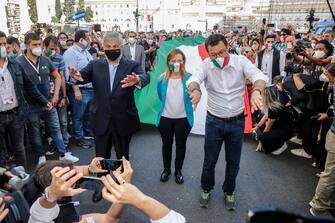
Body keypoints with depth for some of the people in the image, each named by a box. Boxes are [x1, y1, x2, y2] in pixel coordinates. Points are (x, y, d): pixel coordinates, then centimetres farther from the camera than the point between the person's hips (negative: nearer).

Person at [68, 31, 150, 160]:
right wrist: (78, 76, -37)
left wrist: (137, 80, -44)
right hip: (101, 121, 1)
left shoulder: (132, 65, -2)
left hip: (124, 121, -1)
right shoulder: (95, 65, 4)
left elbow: (145, 77, -20)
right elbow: (84, 75, -11)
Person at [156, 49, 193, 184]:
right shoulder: (162, 79, -6)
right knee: (166, 144, 17)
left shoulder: (188, 78, -12)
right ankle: (166, 169, 37)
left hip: (183, 118, -1)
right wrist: (168, 105, 10)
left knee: (181, 145, 14)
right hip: (165, 118, 2)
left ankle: (178, 171, 33)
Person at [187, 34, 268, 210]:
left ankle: (228, 192, 40)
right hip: (214, 121, 0)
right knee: (209, 160, 13)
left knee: (233, 162, 15)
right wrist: (195, 89, -52)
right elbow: (194, 78, -27)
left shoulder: (240, 61, -12)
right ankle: (206, 189, 40)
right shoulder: (206, 65, -11)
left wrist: (256, 91, -50)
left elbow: (258, 75, -27)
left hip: (237, 121, 1)